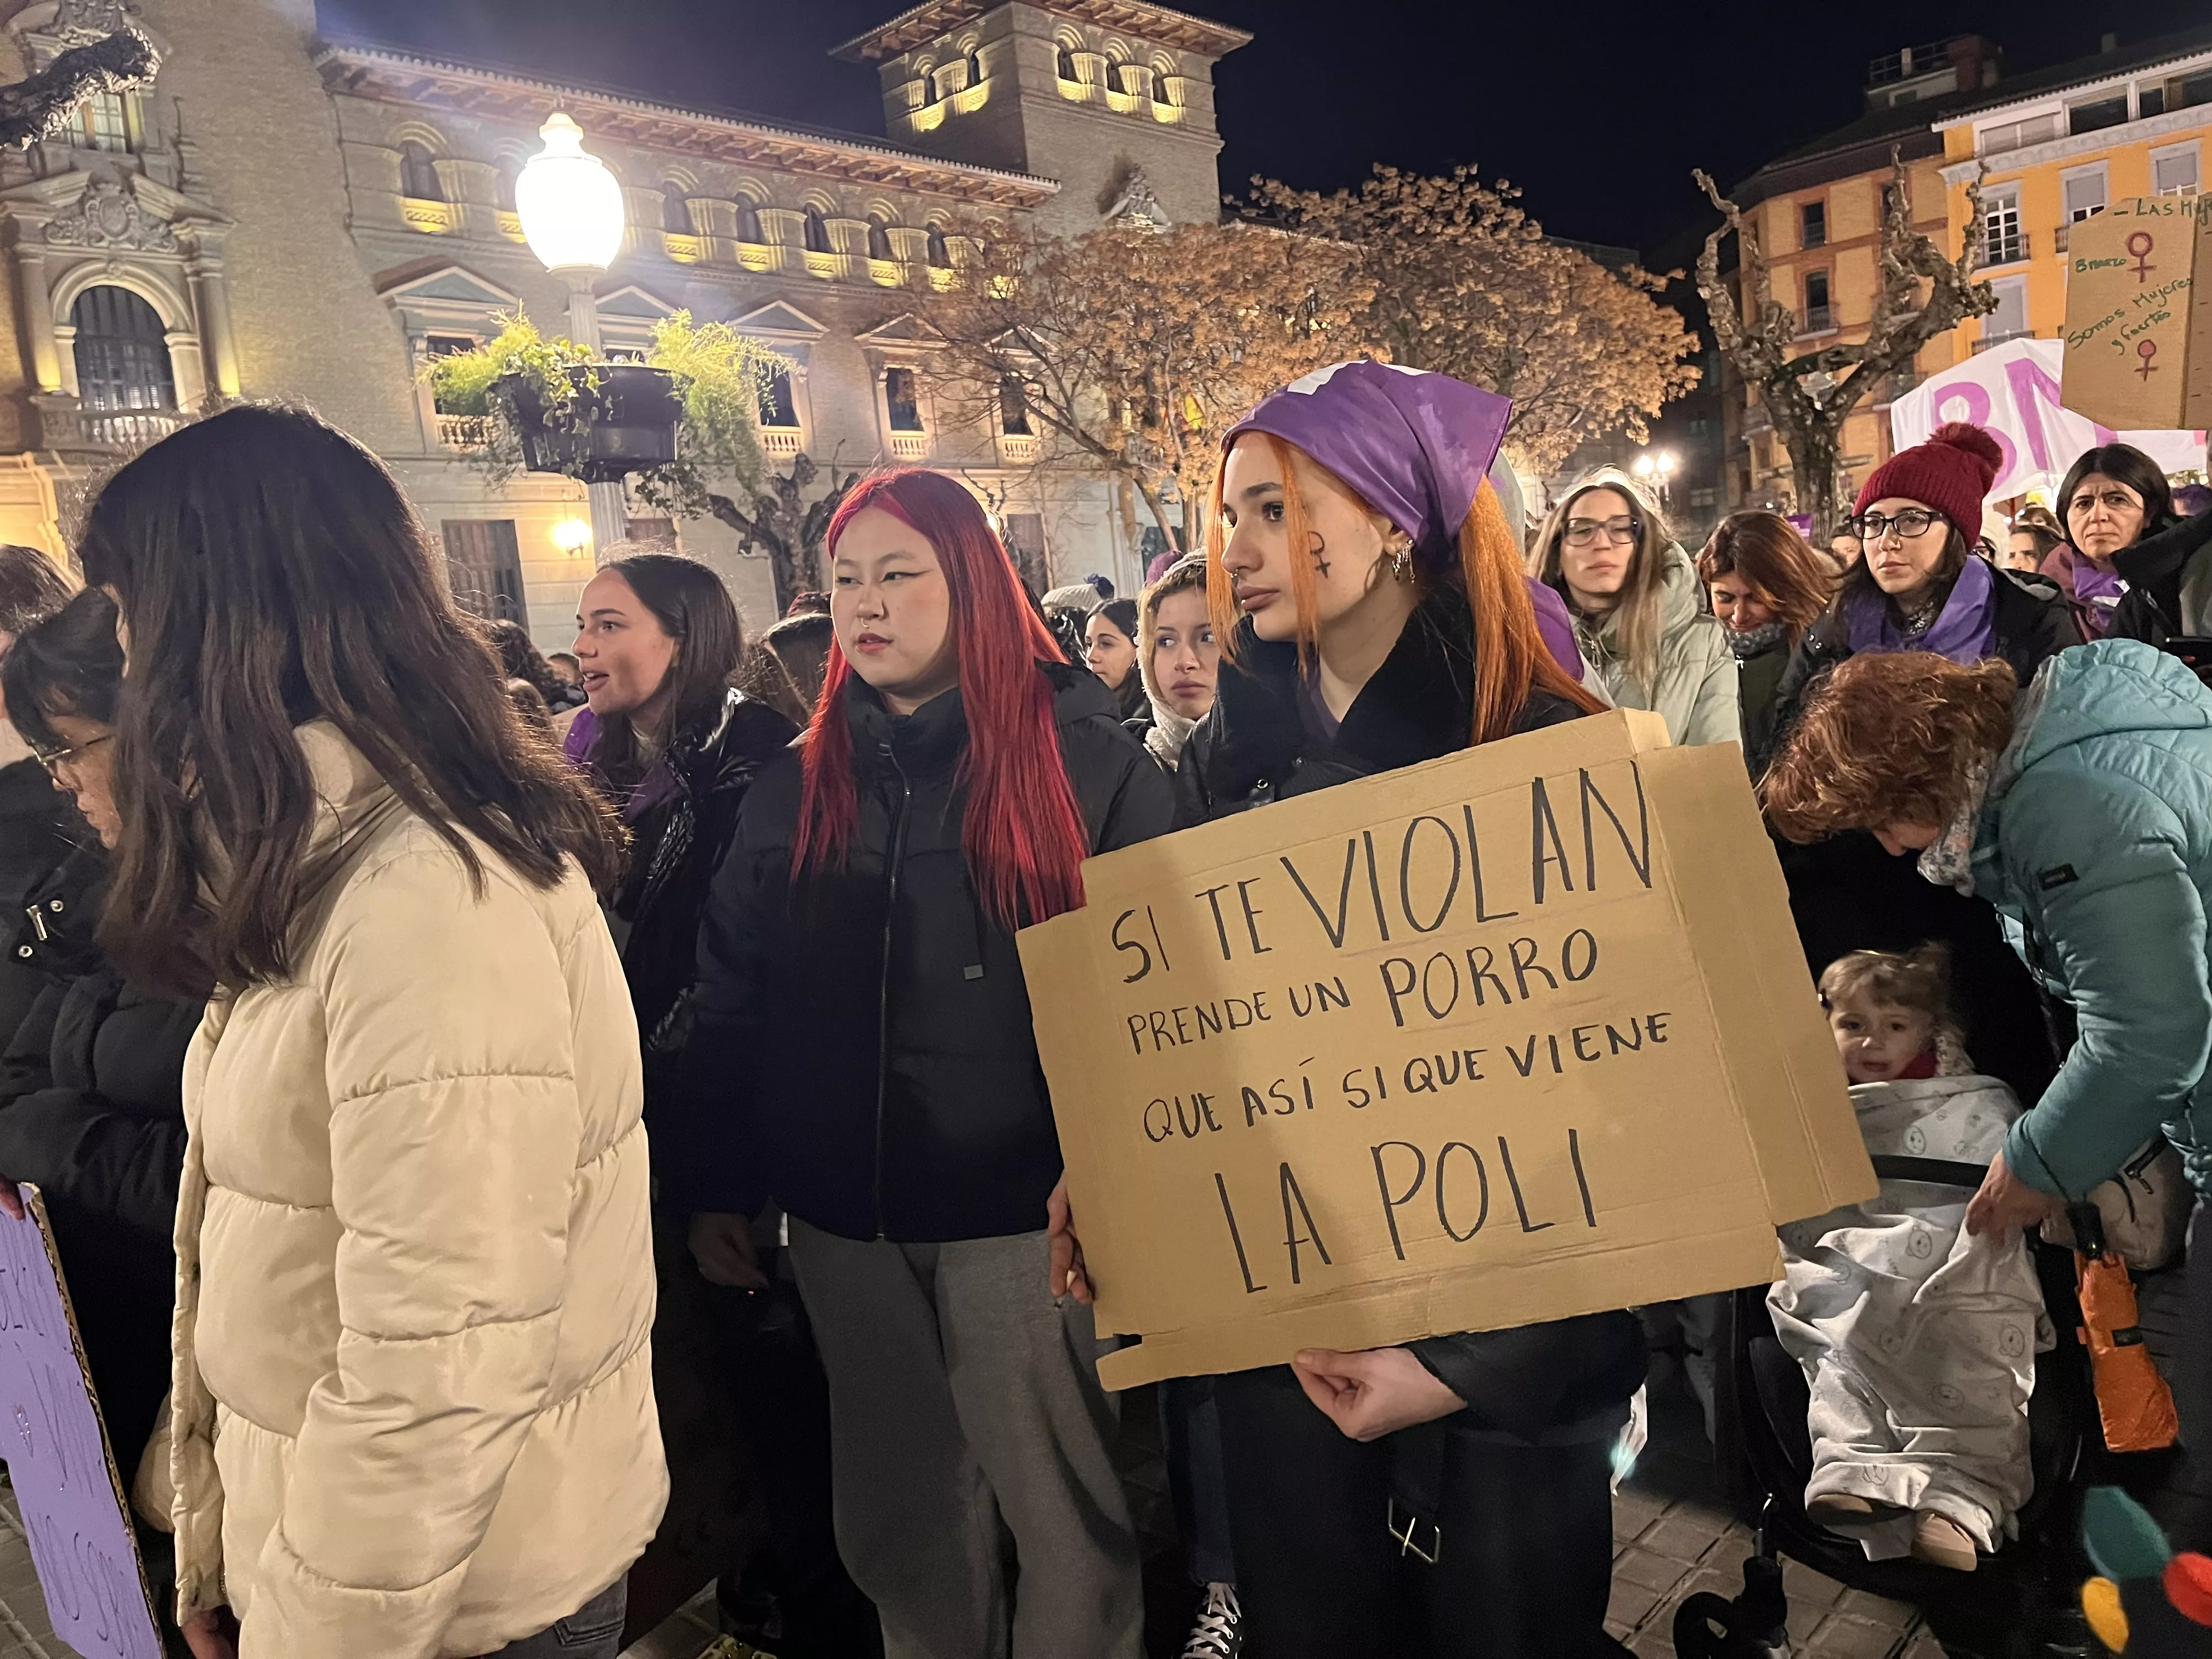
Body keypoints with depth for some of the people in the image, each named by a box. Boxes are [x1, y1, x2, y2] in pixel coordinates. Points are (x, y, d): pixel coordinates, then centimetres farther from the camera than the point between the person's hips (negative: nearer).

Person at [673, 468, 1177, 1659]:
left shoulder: (1081, 758, -5)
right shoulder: (795, 782, 7)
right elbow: (732, 996, 8)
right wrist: (712, 1187, 7)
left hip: (1022, 1208, -3)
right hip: (843, 1215, 4)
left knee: (1062, 1510, 12)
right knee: (900, 1517, 18)